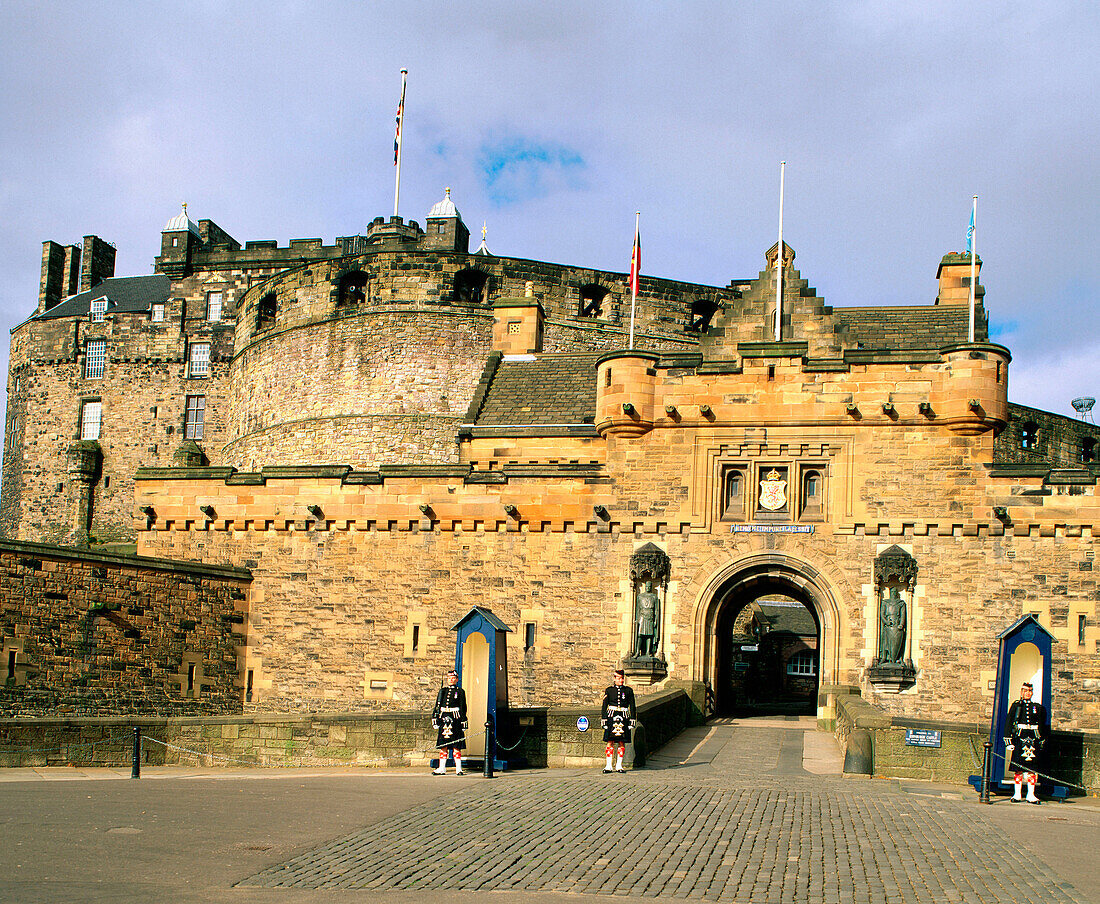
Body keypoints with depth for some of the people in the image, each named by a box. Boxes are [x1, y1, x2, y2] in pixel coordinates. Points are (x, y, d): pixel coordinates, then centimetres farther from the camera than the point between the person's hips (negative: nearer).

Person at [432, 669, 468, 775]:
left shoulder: (460, 692, 5)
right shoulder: (442, 691, 15)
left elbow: (463, 707, 2)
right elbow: (437, 706, 14)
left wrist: (463, 722, -3)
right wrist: (434, 719, 7)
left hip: (455, 719, -3)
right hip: (443, 719, 4)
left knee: (456, 746, -2)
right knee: (443, 745, 4)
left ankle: (458, 768, 2)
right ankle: (442, 768, 8)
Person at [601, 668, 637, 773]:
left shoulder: (628, 691, 8)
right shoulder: (609, 690, 6)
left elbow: (632, 707, 9)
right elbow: (604, 706, 5)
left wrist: (632, 720, 2)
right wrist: (604, 720, -1)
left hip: (624, 719, 1)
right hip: (611, 717, -1)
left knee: (622, 742, 2)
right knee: (610, 742, -4)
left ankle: (619, 766, 9)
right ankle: (608, 766, 0)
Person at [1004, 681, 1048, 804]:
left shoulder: (1038, 708, 12)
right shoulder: (1016, 706, 7)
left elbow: (1043, 726, 18)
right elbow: (1008, 724, 4)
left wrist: (1042, 741, 13)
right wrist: (1008, 741, -2)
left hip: (1034, 739, 2)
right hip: (1019, 738, -2)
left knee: (1032, 769, 0)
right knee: (1018, 768, -2)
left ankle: (1031, 795, 5)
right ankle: (1017, 795, 4)